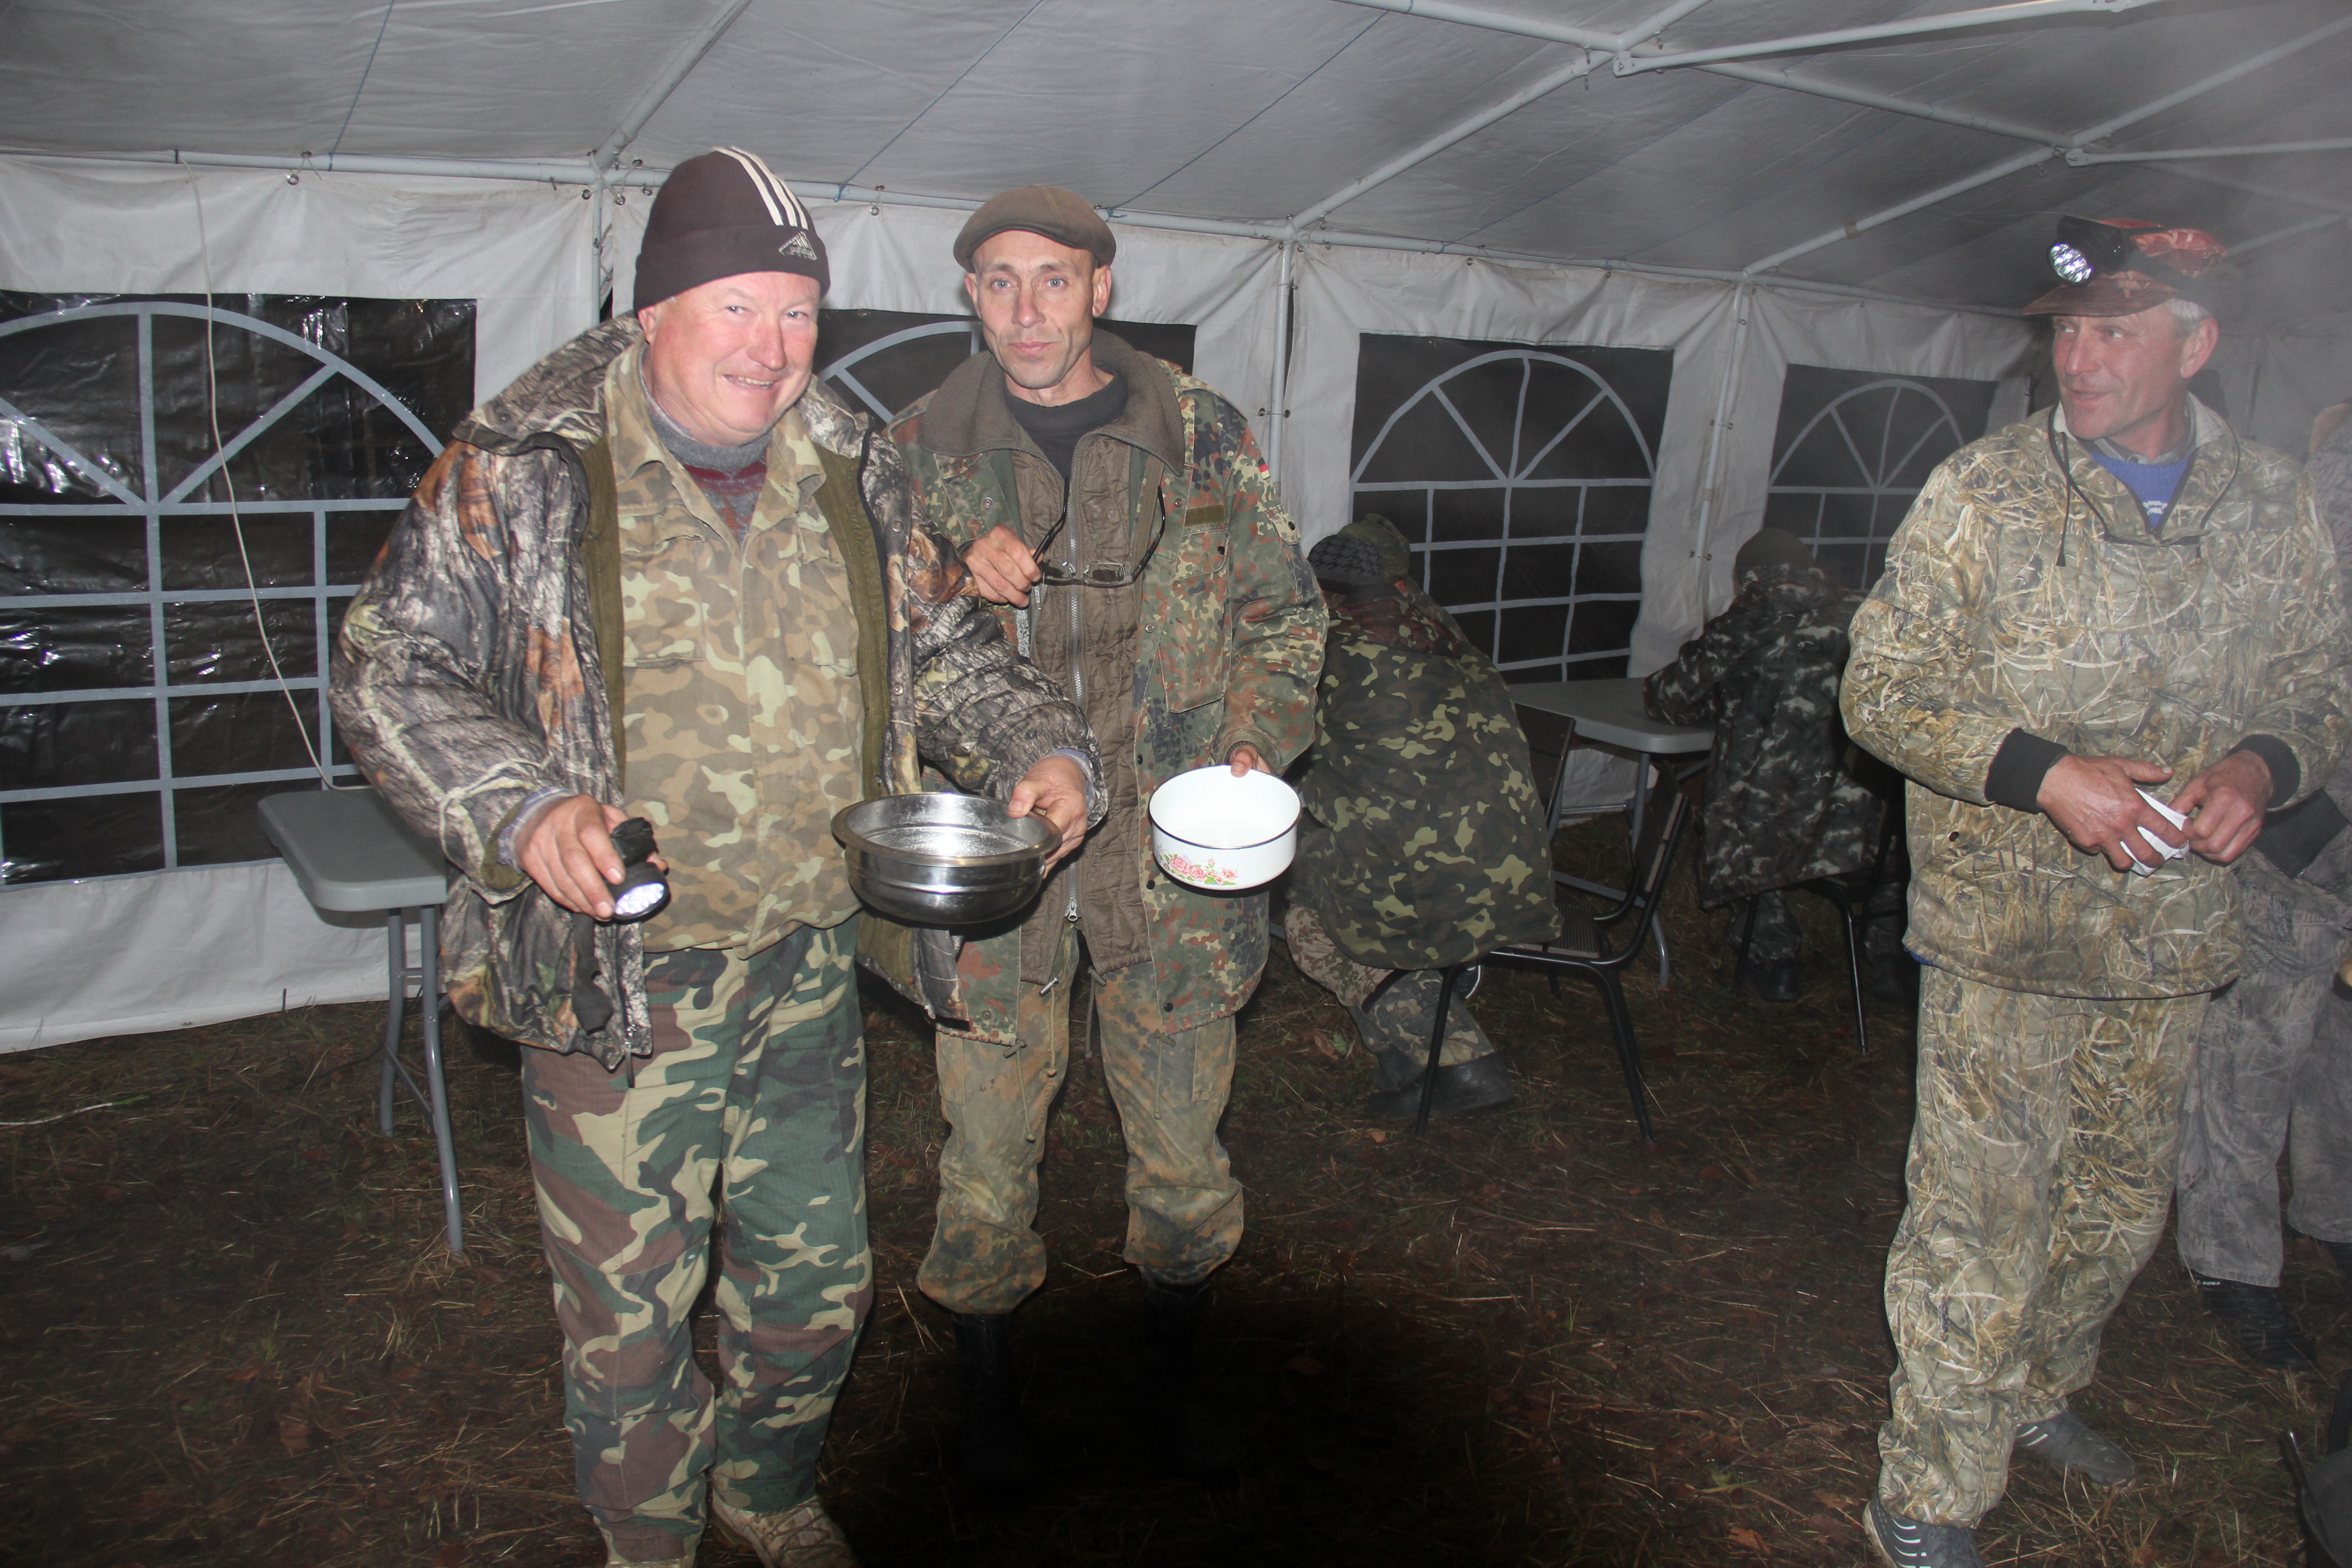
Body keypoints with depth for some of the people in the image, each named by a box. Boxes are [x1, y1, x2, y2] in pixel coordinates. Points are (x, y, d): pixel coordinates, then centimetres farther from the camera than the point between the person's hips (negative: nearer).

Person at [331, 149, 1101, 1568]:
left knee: (818, 1277, 18)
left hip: (812, 967, 4)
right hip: (613, 975, -4)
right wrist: (520, 809, -22)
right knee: (629, 1307, 10)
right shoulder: (520, 469, -8)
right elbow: (392, 669, -6)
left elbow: (948, 646, 13)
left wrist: (1041, 747, -6)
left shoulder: (857, 470, 4)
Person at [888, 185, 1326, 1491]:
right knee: (989, 1147, 9)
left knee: (1182, 1148, 11)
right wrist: (953, 573, -14)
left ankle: (1166, 1382, 36)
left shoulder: (1200, 436, 2)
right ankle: (987, 1394, 34)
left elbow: (1284, 613, 7)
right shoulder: (926, 449, 3)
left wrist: (1256, 746, -9)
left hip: (1170, 857, 1)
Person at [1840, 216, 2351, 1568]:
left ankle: (2038, 1390, 46)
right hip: (2003, 933, -4)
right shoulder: (1985, 493, -8)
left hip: (2172, 939, 5)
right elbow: (1882, 692, -8)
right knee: (1983, 1222, -2)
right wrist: (2045, 773, -21)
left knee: (2122, 1209, 20)